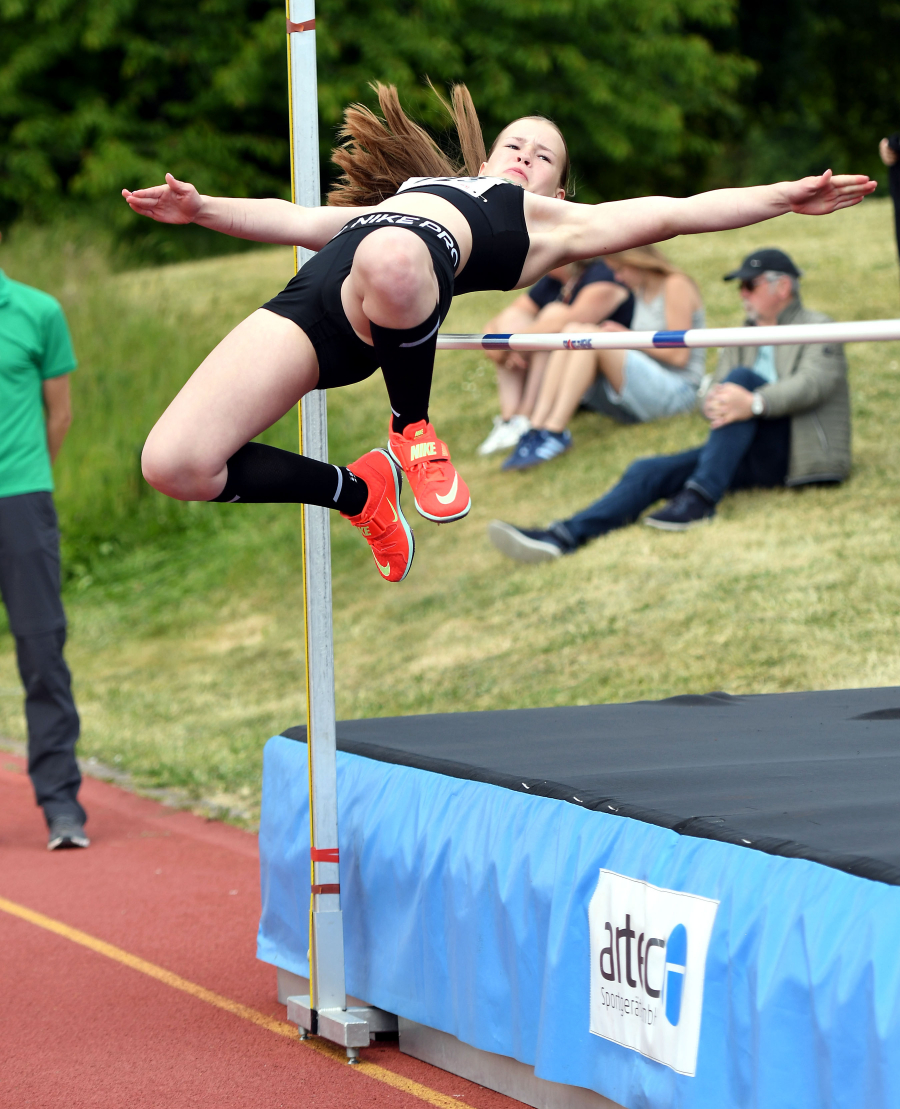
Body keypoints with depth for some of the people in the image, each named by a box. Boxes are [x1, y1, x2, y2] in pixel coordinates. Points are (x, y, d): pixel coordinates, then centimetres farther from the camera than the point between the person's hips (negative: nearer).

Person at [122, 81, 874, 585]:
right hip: (319, 287, 4)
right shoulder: (417, 188, 42)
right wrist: (200, 210, 36)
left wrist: (787, 196, 15)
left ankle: (413, 433, -13)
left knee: (389, 259, -45)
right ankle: (358, 492, 7)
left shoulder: (550, 223, 28)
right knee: (176, 464, -17)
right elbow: (300, 221, 44)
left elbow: (673, 212, 22)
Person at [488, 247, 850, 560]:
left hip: (798, 451, -6)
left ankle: (699, 500, -35)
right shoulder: (741, 340, 24)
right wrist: (714, 404, -18)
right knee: (649, 472, -13)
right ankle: (564, 536, -29)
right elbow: (717, 391, 9)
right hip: (752, 459, 6)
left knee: (742, 378, -28)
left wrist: (754, 403, -34)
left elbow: (813, 383, -16)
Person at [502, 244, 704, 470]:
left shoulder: (676, 286, -7)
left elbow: (678, 355, -13)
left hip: (676, 390, -8)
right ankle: (536, 428, -25)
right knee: (572, 330, -10)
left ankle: (554, 433, -30)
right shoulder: (641, 289, 18)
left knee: (588, 337, -24)